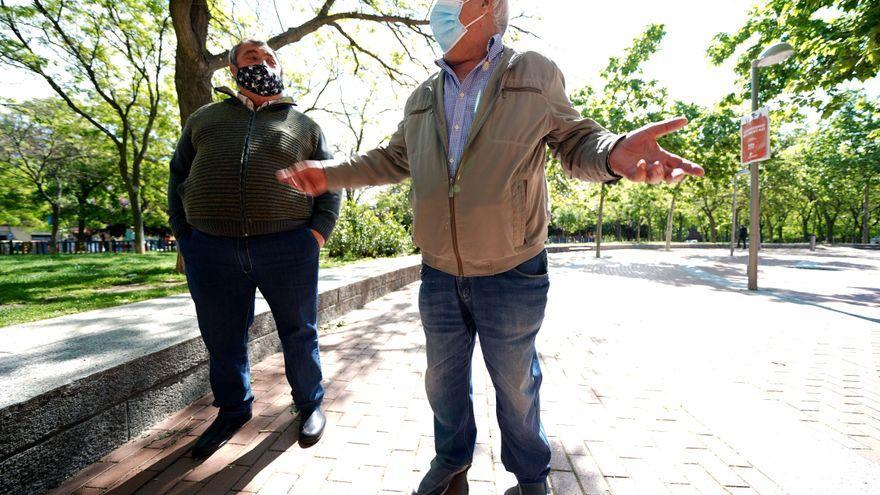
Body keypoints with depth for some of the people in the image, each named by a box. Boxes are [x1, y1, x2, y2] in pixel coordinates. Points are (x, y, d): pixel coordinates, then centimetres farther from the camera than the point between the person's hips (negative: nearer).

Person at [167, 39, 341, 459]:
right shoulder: (204, 118, 18)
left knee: (298, 334, 9)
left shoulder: (304, 125, 13)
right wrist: (184, 235, 7)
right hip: (211, 250, 2)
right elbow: (177, 177, 18)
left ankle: (310, 405, 30)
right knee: (222, 340, 12)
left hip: (287, 247, -1)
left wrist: (318, 233, -4)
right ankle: (232, 411, 35)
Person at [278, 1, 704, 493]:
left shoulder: (537, 74, -1)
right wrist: (330, 174, 7)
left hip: (512, 276, -4)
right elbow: (394, 159, 18)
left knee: (516, 384, 13)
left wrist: (613, 153, -23)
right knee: (444, 378, 19)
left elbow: (575, 142, 0)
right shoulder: (422, 98, 10)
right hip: (439, 275, 5)